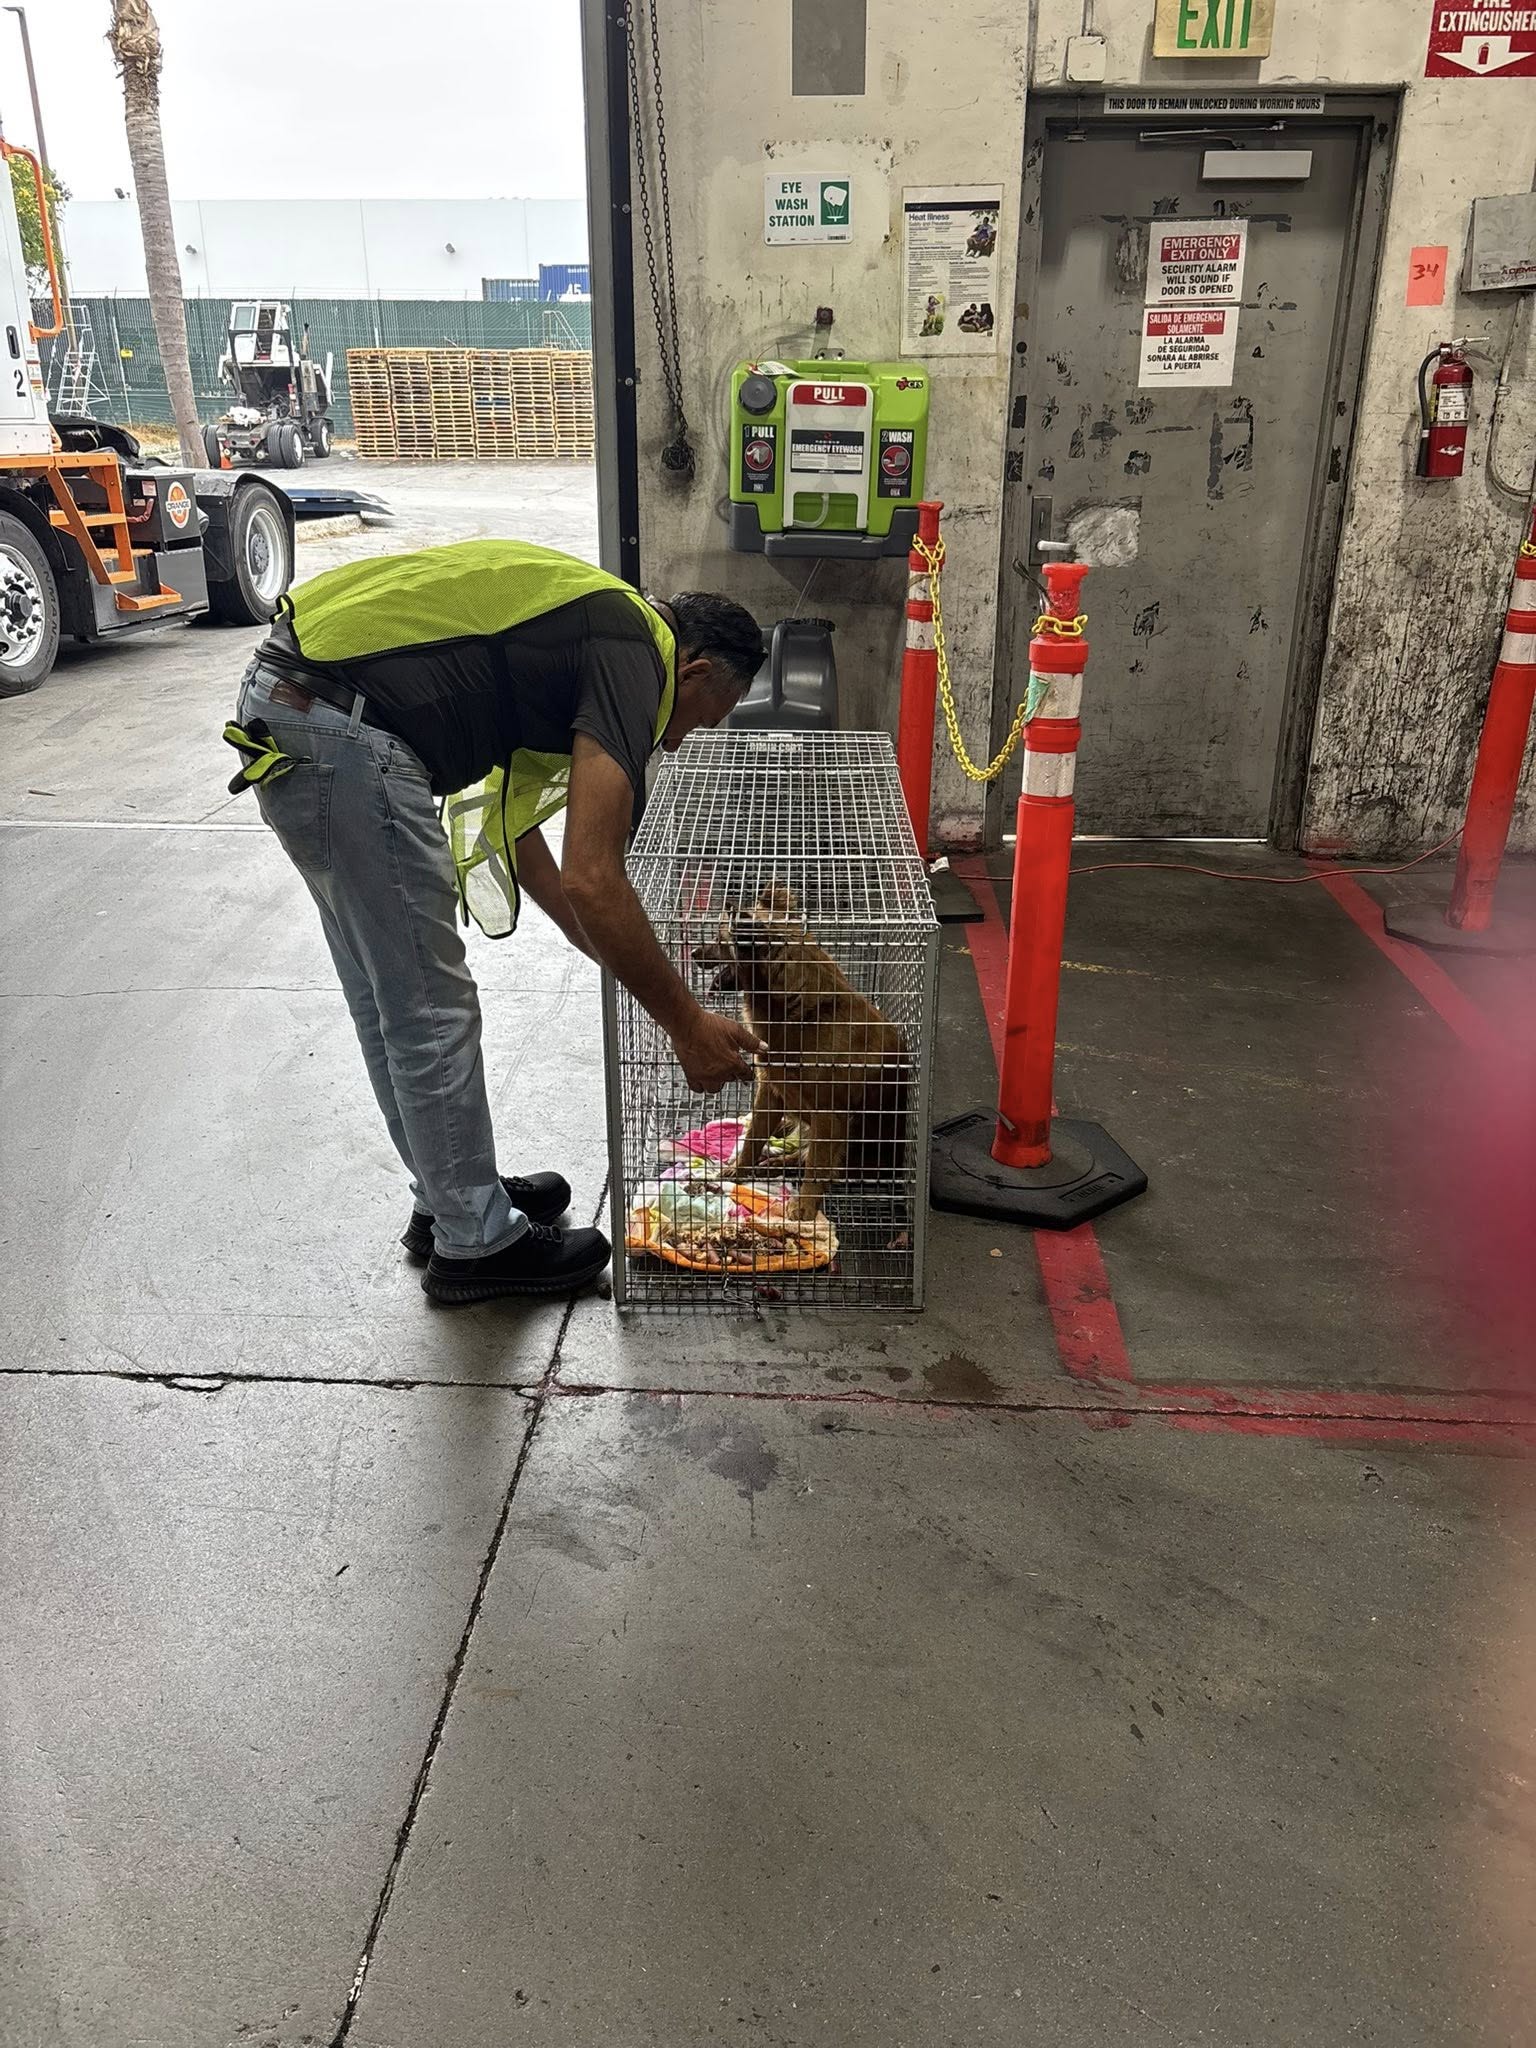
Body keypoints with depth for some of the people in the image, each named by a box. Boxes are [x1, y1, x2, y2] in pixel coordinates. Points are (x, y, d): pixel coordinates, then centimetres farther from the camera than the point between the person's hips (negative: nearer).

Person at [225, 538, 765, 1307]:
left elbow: (508, 821, 27)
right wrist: (688, 1025, -7)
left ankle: (452, 1196, 36)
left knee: (388, 997, 20)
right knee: (431, 1007, 2)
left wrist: (624, 959, 28)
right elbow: (592, 882, -16)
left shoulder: (581, 630, 21)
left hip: (281, 707, 10)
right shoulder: (633, 655, -7)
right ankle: (476, 1242, 18)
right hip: (340, 731, -10)